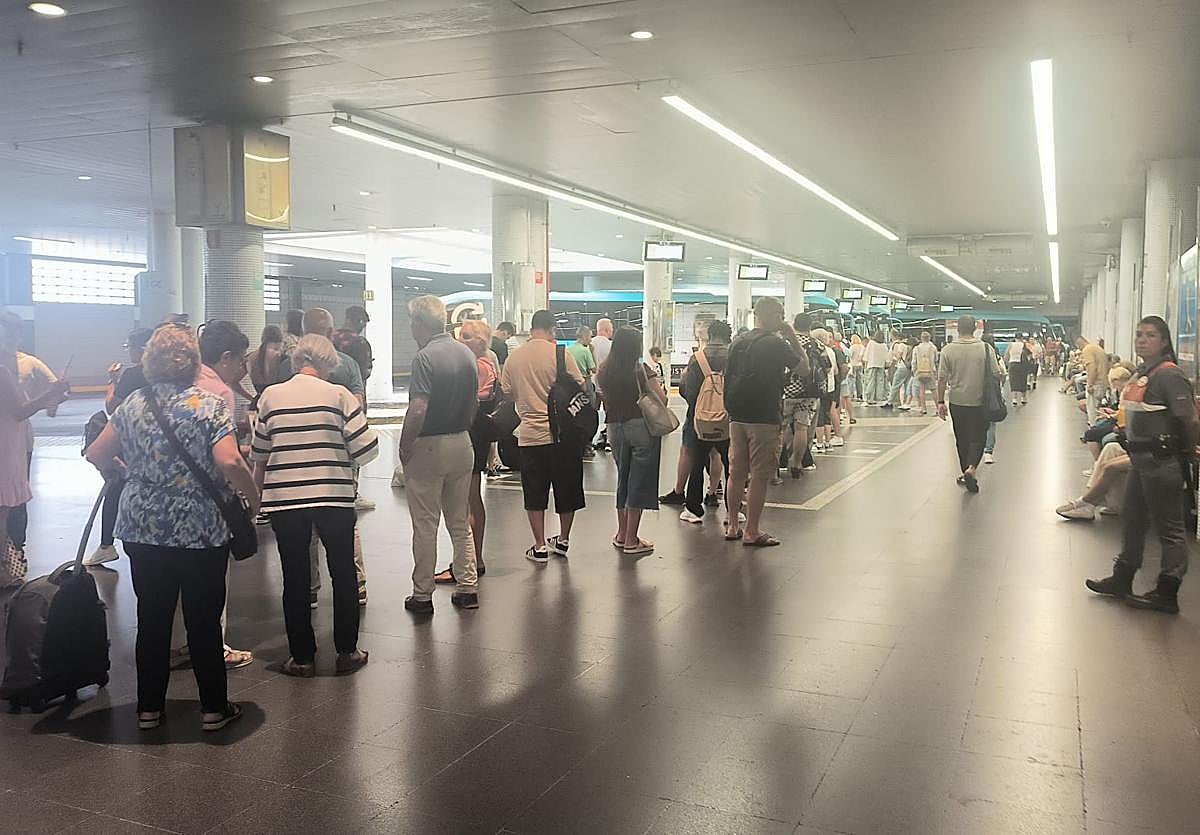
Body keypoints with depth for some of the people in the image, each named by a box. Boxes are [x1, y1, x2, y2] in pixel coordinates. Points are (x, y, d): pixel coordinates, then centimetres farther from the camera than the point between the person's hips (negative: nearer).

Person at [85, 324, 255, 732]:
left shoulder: (133, 404, 4)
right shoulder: (210, 404, -10)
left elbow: (96, 454, 8)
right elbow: (229, 462, -21)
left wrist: (124, 474, 26)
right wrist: (252, 496, -6)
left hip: (143, 530, 4)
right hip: (202, 531, -3)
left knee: (152, 619, 14)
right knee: (204, 620, 7)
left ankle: (149, 708, 24)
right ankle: (213, 708, 18)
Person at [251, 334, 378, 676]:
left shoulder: (271, 396, 1)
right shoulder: (338, 395, -6)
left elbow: (259, 452, 9)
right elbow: (365, 449, -8)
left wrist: (259, 487, 26)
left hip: (284, 497, 2)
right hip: (334, 496, -1)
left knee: (295, 578, 11)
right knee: (343, 574, 14)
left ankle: (302, 657, 17)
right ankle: (346, 652, 20)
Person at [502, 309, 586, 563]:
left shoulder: (514, 357, 2)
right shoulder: (560, 354, -8)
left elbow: (507, 394, 9)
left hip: (529, 434, 2)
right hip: (562, 434, -2)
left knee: (535, 493, 10)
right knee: (566, 489, 14)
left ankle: (540, 547, 13)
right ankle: (563, 540, 26)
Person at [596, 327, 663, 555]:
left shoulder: (605, 371, 3)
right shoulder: (642, 370, -11)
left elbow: (606, 400, 12)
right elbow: (662, 401, -10)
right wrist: (658, 385, 8)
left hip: (615, 429, 5)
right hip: (641, 427, -5)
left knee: (623, 479, 19)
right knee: (639, 482, 3)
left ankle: (622, 535, 28)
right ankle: (631, 540, 6)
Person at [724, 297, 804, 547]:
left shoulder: (737, 342, 9)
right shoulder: (776, 343, -10)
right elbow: (804, 366, 0)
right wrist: (792, 337, 4)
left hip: (737, 418, 6)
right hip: (764, 418, -6)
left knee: (736, 472, 13)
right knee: (759, 476, 0)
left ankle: (732, 526, 20)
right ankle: (751, 532, 3)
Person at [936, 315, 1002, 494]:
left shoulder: (948, 350, -5)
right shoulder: (986, 348, -6)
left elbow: (942, 379, -5)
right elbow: (996, 375, -2)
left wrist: (941, 402, 2)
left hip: (957, 402, 1)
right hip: (980, 401, -1)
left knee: (962, 438, 14)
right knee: (978, 437, 7)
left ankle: (966, 473, 21)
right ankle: (971, 468, -14)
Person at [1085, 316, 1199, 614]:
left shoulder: (1169, 375, -18)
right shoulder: (1140, 373, 10)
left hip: (1163, 462, -10)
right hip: (1141, 458, 10)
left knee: (1169, 528, 2)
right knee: (1132, 520, 19)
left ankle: (1167, 594, 11)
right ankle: (1122, 580, 33)